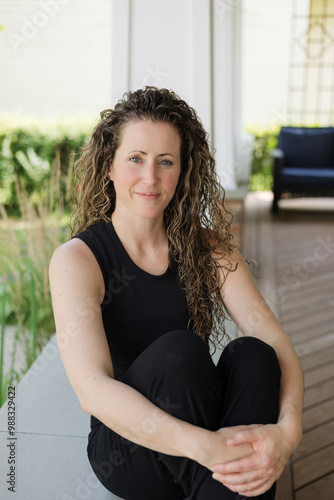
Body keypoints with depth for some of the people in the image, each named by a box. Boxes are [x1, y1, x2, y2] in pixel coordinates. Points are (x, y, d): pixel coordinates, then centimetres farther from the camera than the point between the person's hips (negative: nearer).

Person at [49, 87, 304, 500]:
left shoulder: (207, 248, -2)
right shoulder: (76, 260, -13)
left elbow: (275, 341, -12)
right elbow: (93, 390, -27)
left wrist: (288, 427, -32)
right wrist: (206, 446, -39)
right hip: (127, 447, -3)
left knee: (250, 354, -27)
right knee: (178, 350, -32)